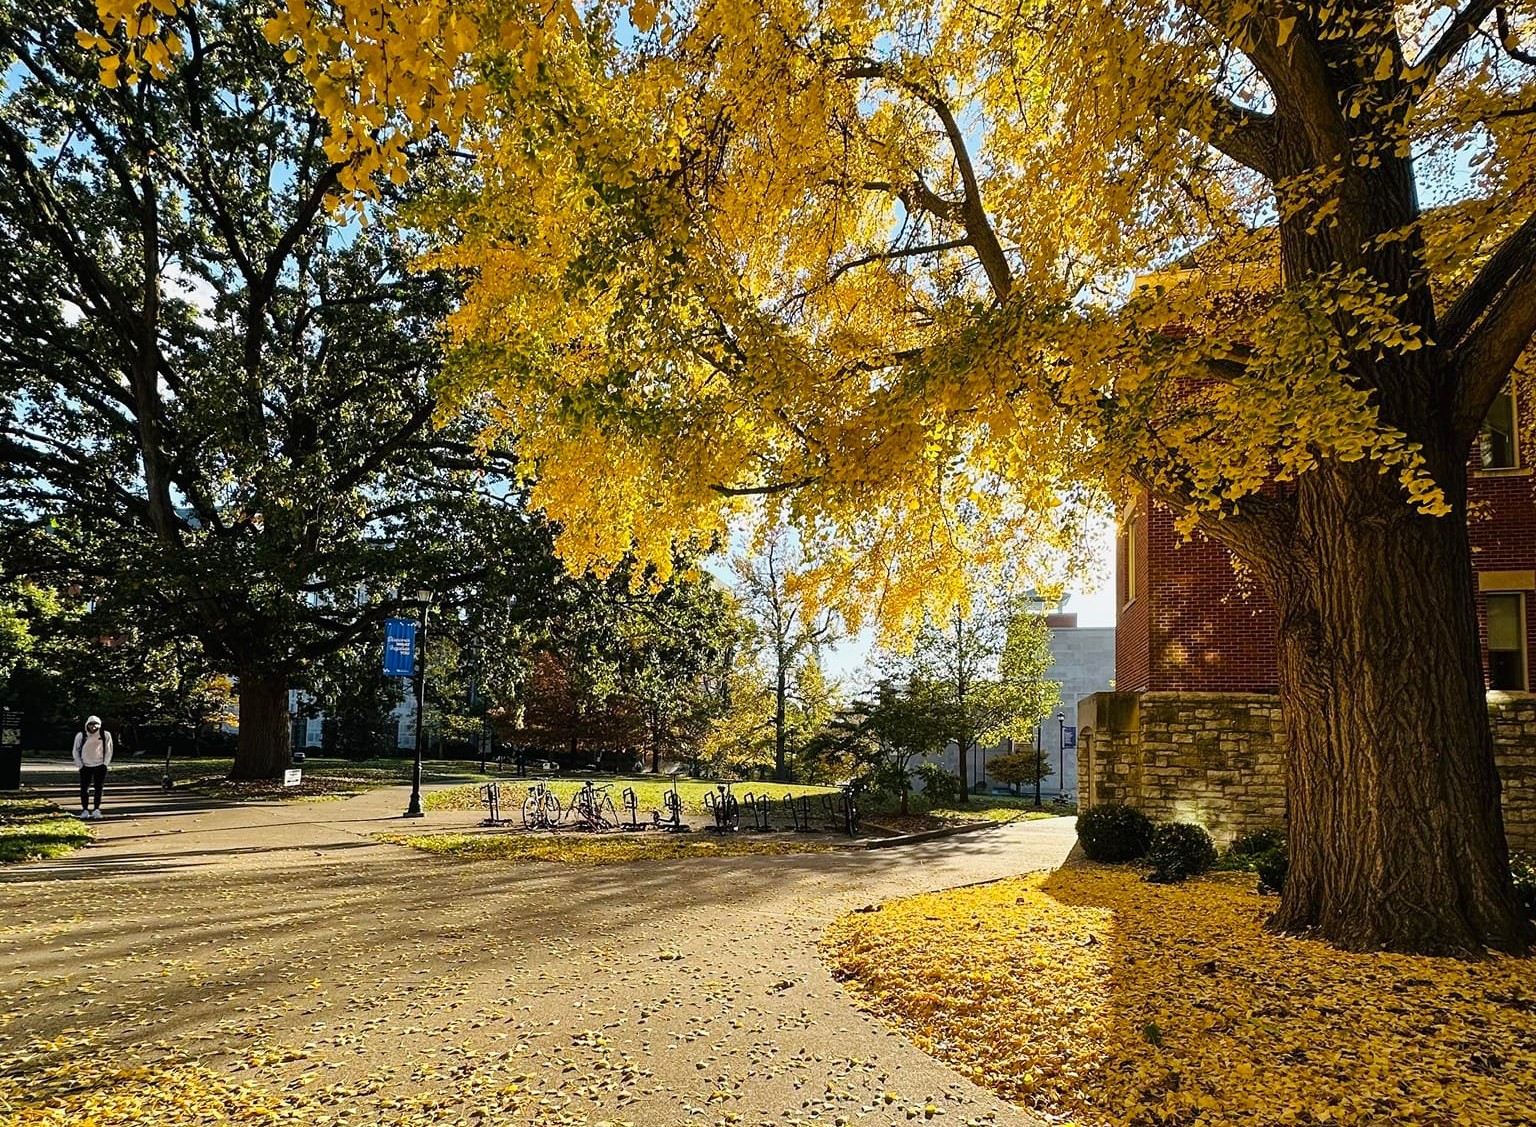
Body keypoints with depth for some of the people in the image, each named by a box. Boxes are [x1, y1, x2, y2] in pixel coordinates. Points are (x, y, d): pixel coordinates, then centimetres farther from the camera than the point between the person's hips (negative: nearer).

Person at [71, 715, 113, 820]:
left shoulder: (105, 735, -6)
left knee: (98, 788, 2)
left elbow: (109, 750, 3)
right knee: (84, 788, -2)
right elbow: (76, 751, 3)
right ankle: (85, 810, 6)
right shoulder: (80, 736, -6)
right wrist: (80, 765, -2)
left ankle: (97, 809, 8)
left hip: (100, 765, 0)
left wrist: (105, 764, -3)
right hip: (85, 766, 0)